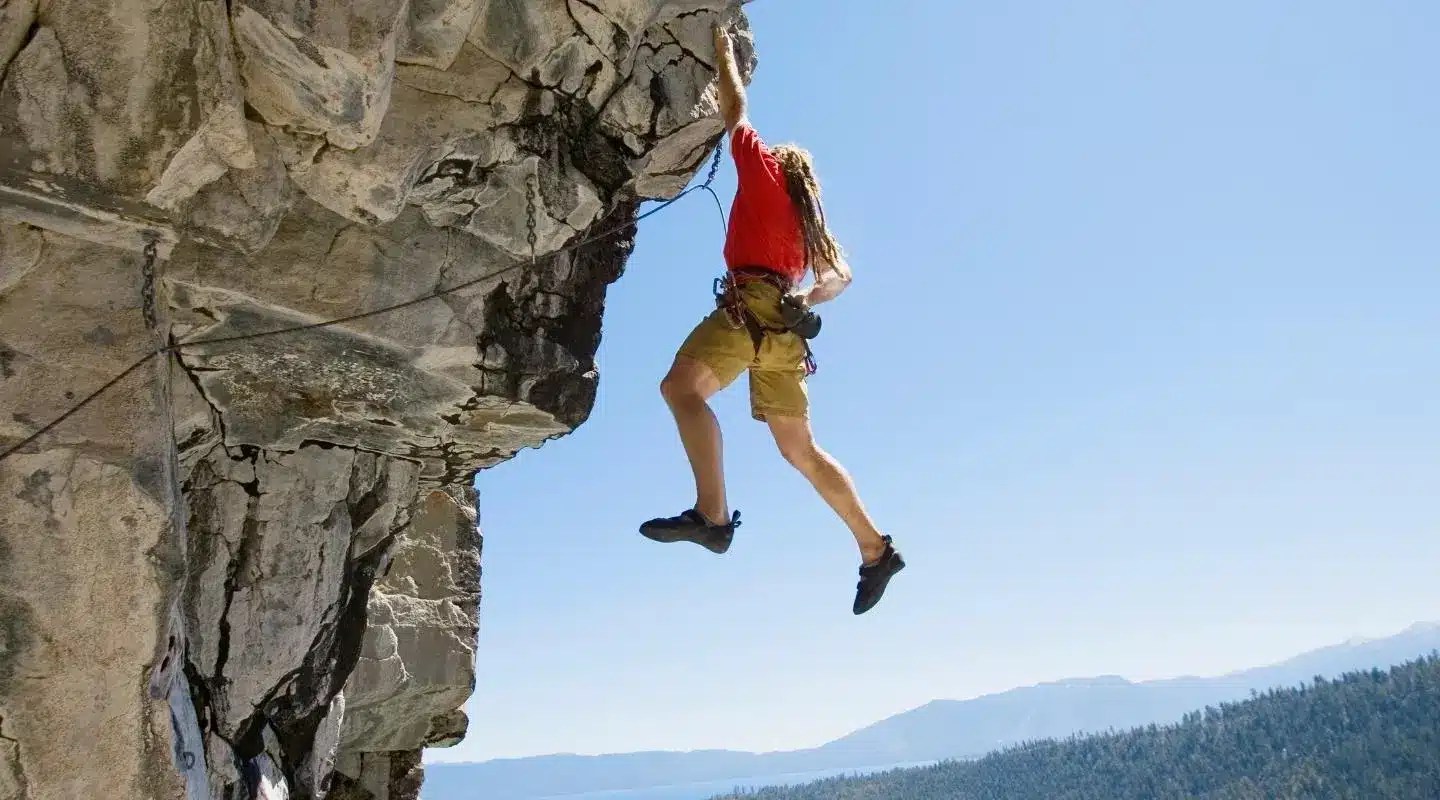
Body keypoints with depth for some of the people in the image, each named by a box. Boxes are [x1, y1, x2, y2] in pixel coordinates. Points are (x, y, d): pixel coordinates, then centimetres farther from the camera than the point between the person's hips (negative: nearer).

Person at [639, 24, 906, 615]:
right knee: (800, 450, 10)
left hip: (753, 301, -8)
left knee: (682, 385, -26)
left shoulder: (763, 172, 14)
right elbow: (841, 275, 32)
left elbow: (735, 111, 19)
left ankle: (712, 515, -44)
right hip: (784, 320, 8)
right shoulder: (806, 218, 30)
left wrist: (724, 53, 33)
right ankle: (876, 550, 11)